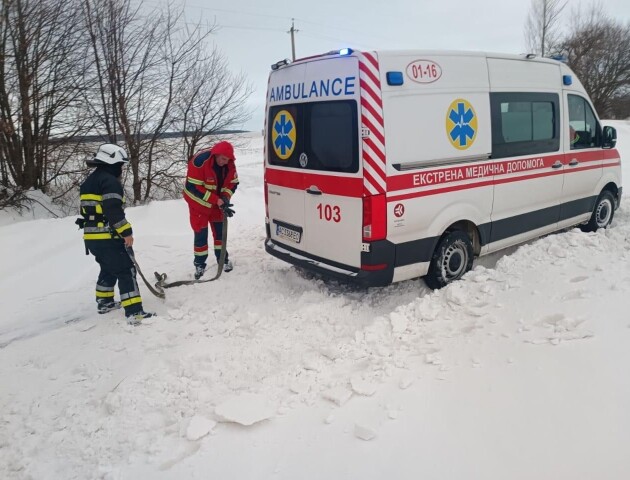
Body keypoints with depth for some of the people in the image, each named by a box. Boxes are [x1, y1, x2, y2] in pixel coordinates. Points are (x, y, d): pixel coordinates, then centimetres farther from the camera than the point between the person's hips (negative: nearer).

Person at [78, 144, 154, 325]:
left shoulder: (88, 182, 19)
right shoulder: (110, 181, -13)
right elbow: (113, 210, -23)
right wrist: (126, 232, -20)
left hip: (91, 237, 10)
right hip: (108, 237, -10)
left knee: (108, 269, 27)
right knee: (126, 271, -8)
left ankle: (104, 302, 39)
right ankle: (134, 312, -14)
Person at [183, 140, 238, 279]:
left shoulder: (229, 163, -14)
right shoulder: (199, 161, -31)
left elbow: (233, 183, -1)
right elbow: (193, 187, -29)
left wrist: (225, 197, -20)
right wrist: (217, 200, -30)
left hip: (218, 202, 5)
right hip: (198, 201, -5)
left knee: (220, 230, 11)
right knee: (201, 233, -1)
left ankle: (223, 259, 28)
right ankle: (199, 264, 13)